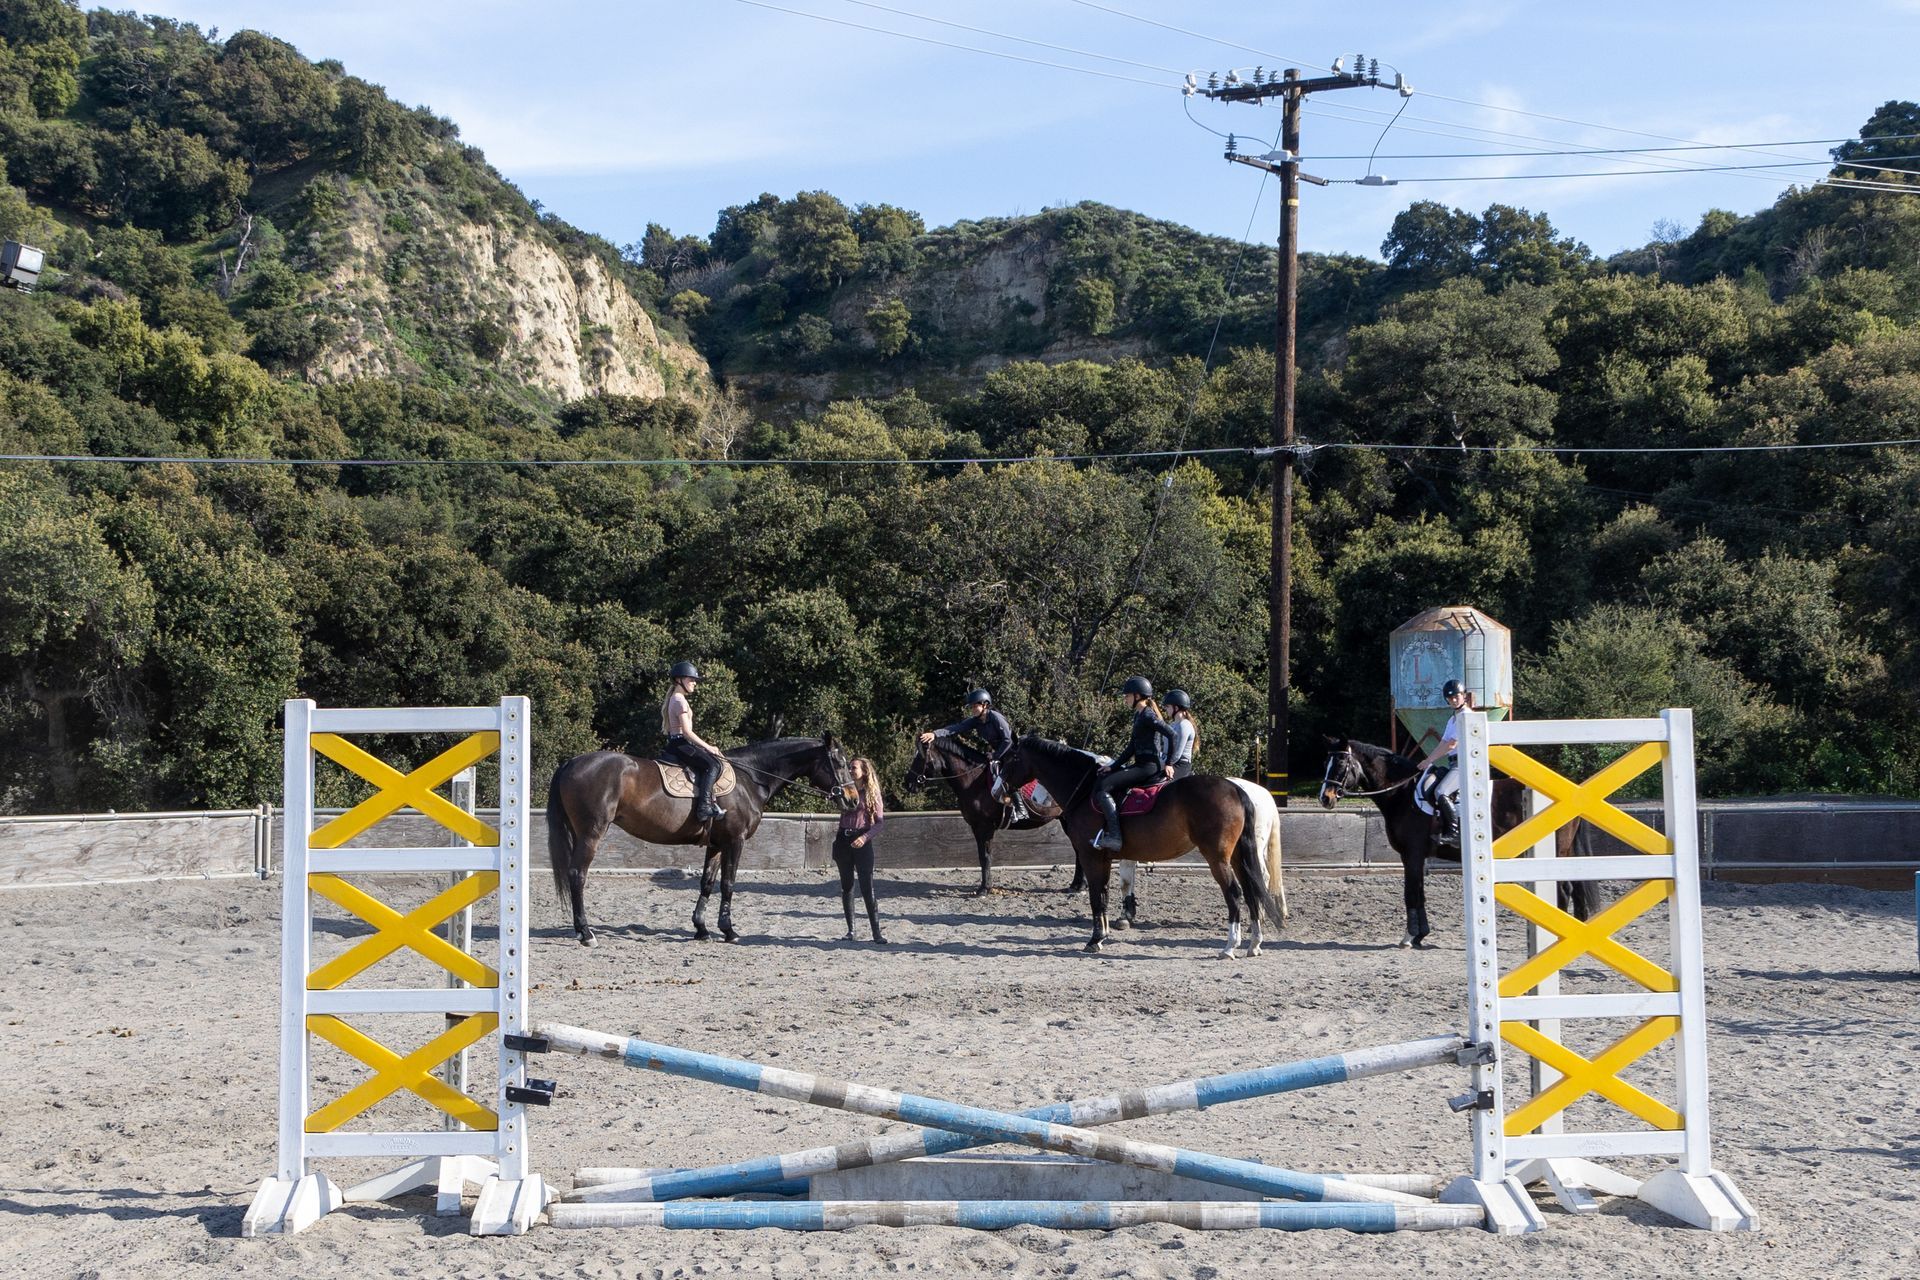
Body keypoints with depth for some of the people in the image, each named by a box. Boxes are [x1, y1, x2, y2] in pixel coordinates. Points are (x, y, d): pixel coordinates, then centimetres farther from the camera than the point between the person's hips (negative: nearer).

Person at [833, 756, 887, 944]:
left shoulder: (872, 794, -1)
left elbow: (880, 822, -6)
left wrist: (865, 837, -15)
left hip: (862, 842, -4)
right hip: (843, 840, 4)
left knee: (867, 887, -8)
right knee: (846, 887, 7)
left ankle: (876, 932, -5)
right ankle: (850, 930, 14)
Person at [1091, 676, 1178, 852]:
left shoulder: (1147, 716, -11)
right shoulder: (1139, 716, 19)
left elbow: (1171, 734, -20)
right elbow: (1131, 749, 21)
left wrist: (1168, 764, -19)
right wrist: (1113, 767, 15)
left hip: (1149, 766, -11)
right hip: (1142, 765, 11)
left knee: (1102, 788, -18)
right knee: (1103, 779, 15)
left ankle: (1114, 836, -23)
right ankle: (1105, 830, 10)